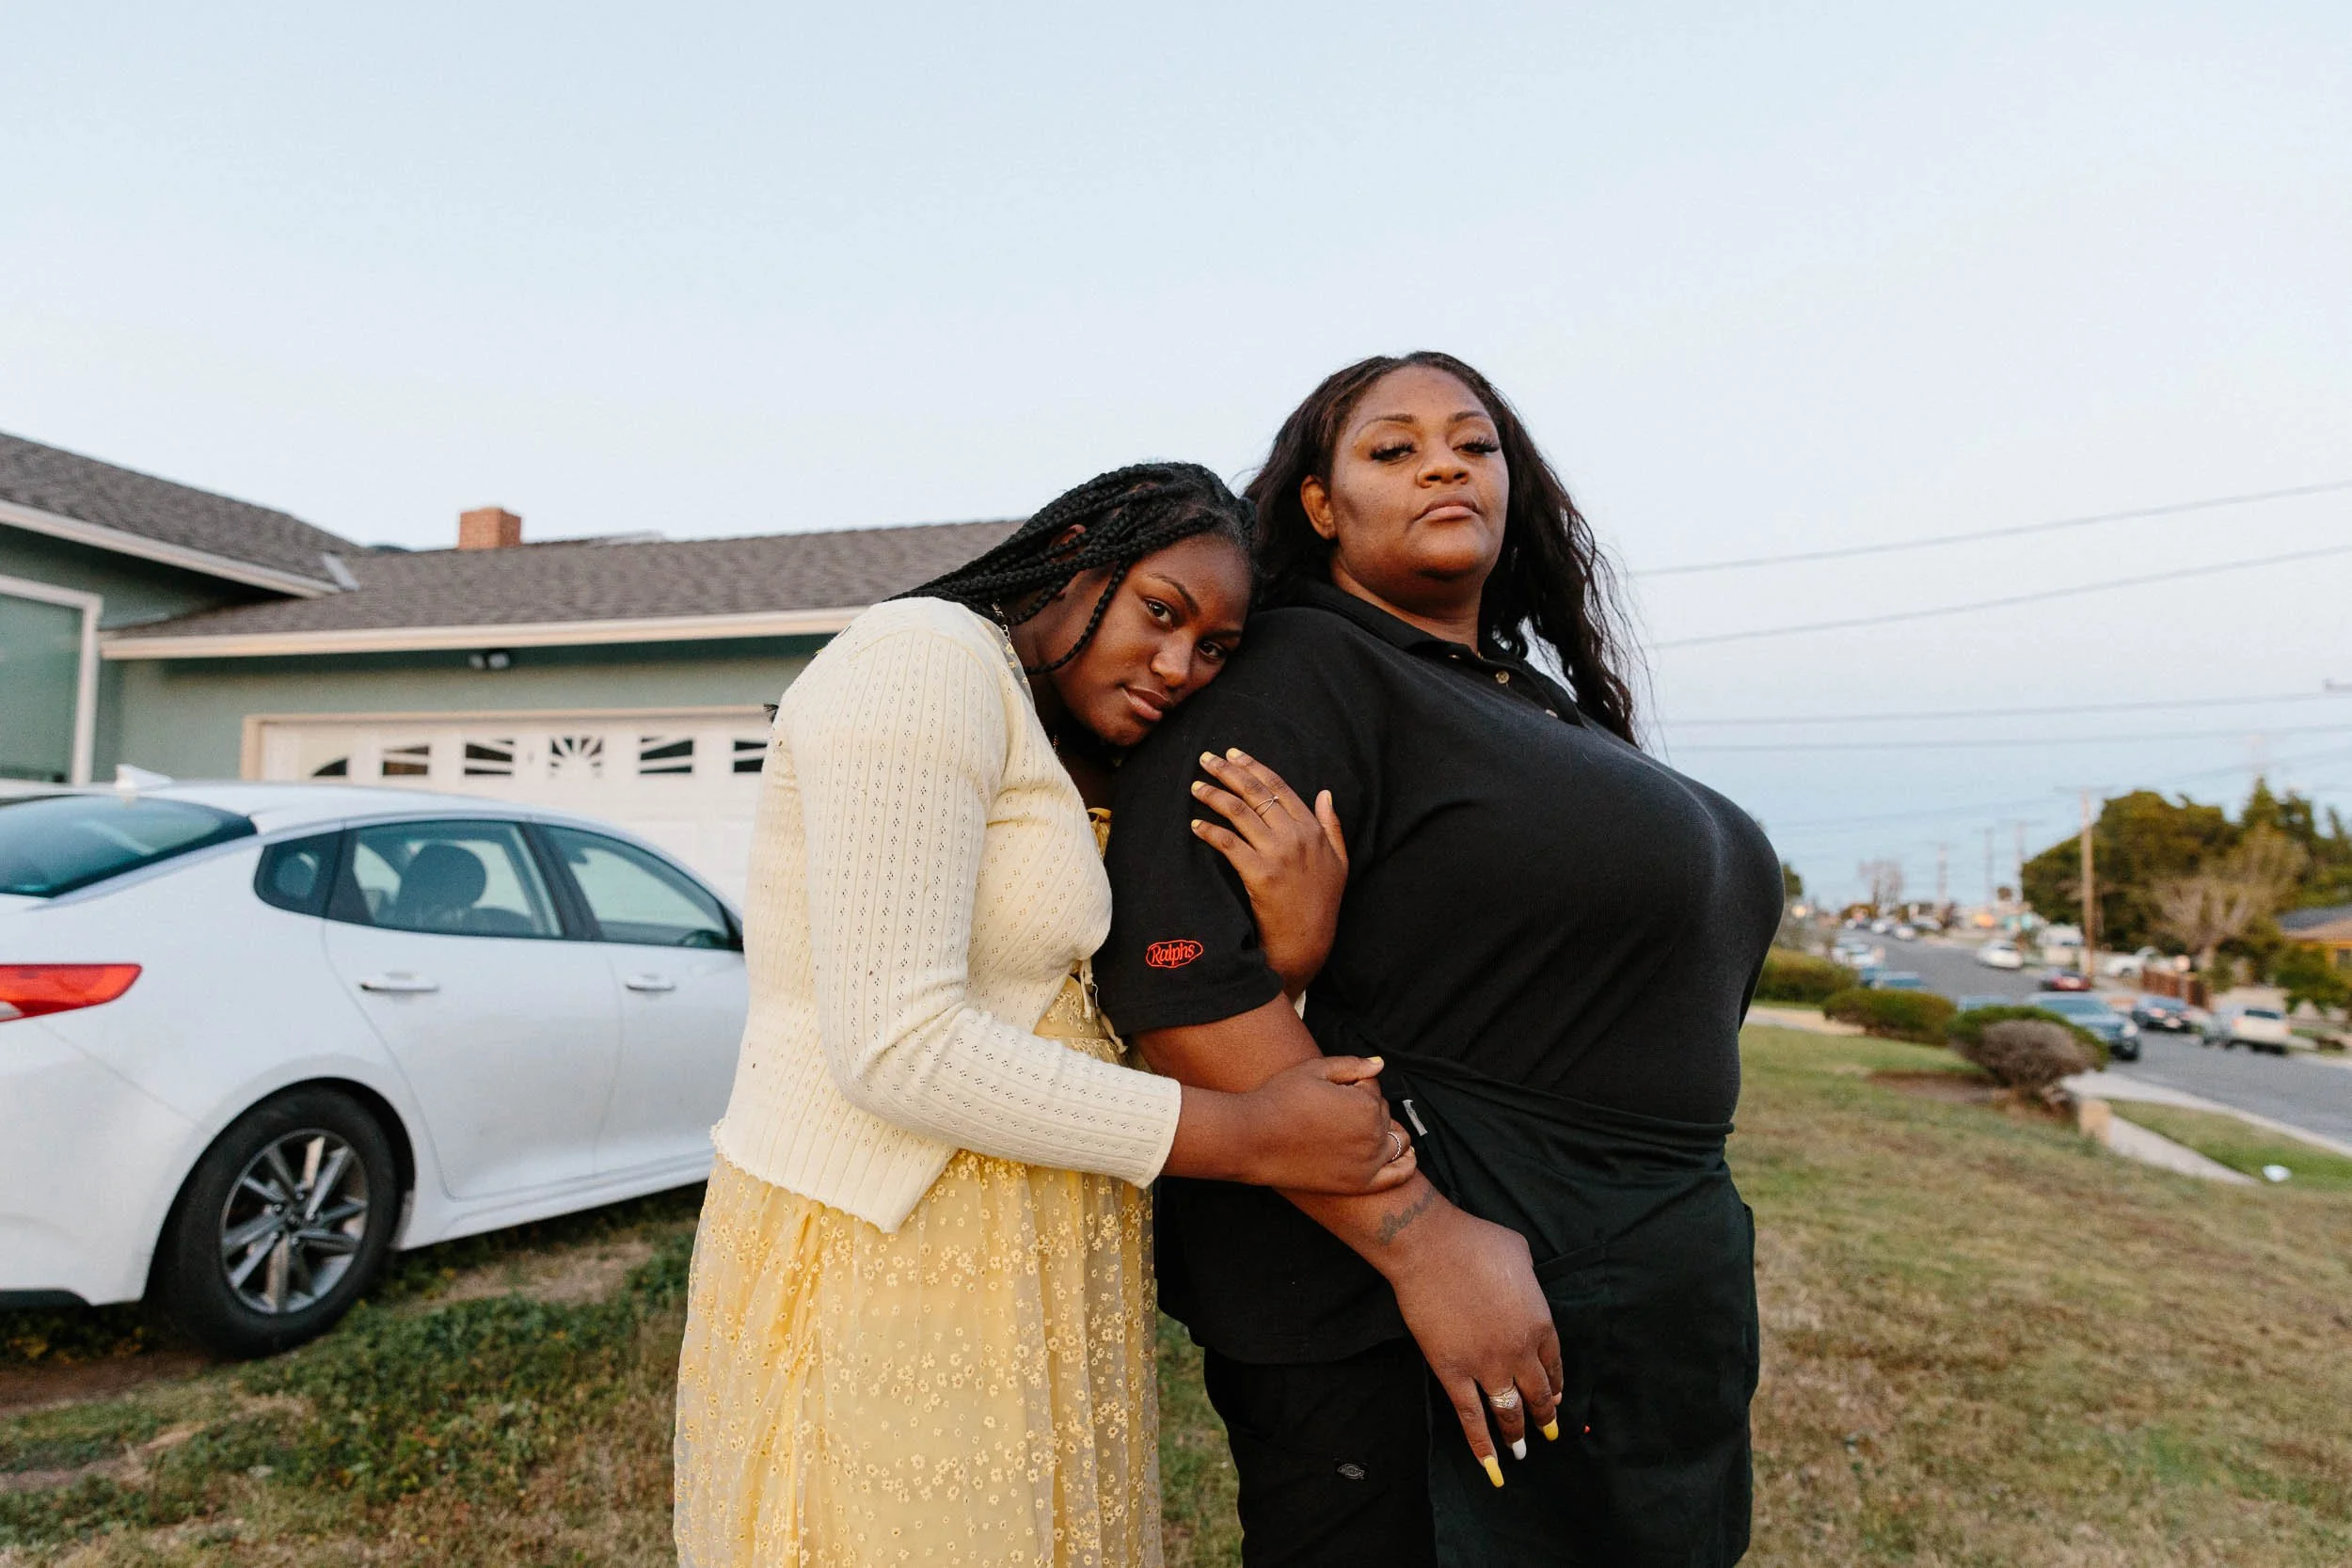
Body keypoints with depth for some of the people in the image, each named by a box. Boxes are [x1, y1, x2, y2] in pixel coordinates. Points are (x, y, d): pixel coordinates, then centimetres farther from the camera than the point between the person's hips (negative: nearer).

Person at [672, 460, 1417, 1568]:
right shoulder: (931, 655, -14)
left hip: (1013, 1269, 9)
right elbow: (896, 1047, -23)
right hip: (882, 1263, -9)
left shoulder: (1081, 774, 14)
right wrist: (1253, 1137, -18)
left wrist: (1287, 954, -13)